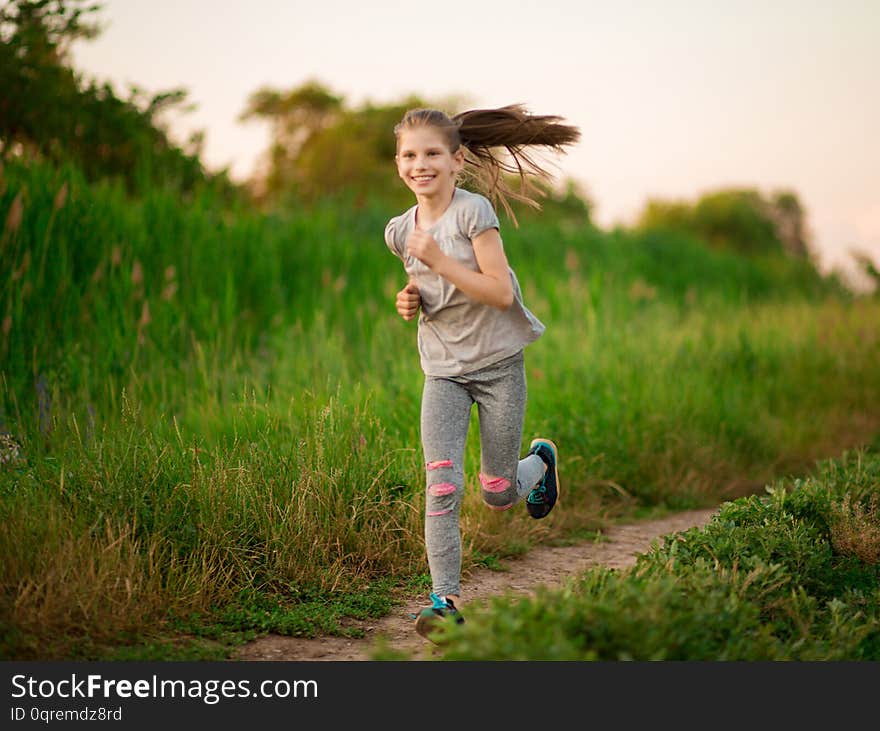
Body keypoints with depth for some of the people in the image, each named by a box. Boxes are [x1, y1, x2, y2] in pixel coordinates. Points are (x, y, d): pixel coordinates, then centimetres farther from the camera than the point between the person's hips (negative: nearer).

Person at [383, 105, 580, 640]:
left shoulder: (474, 211, -13)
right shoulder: (401, 230, 4)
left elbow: (500, 292, -19)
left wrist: (438, 261, -25)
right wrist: (412, 300, 1)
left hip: (498, 362, -3)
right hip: (443, 370, 4)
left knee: (499, 495, 7)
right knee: (442, 486, -14)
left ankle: (541, 460, 41)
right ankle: (445, 600, -9)